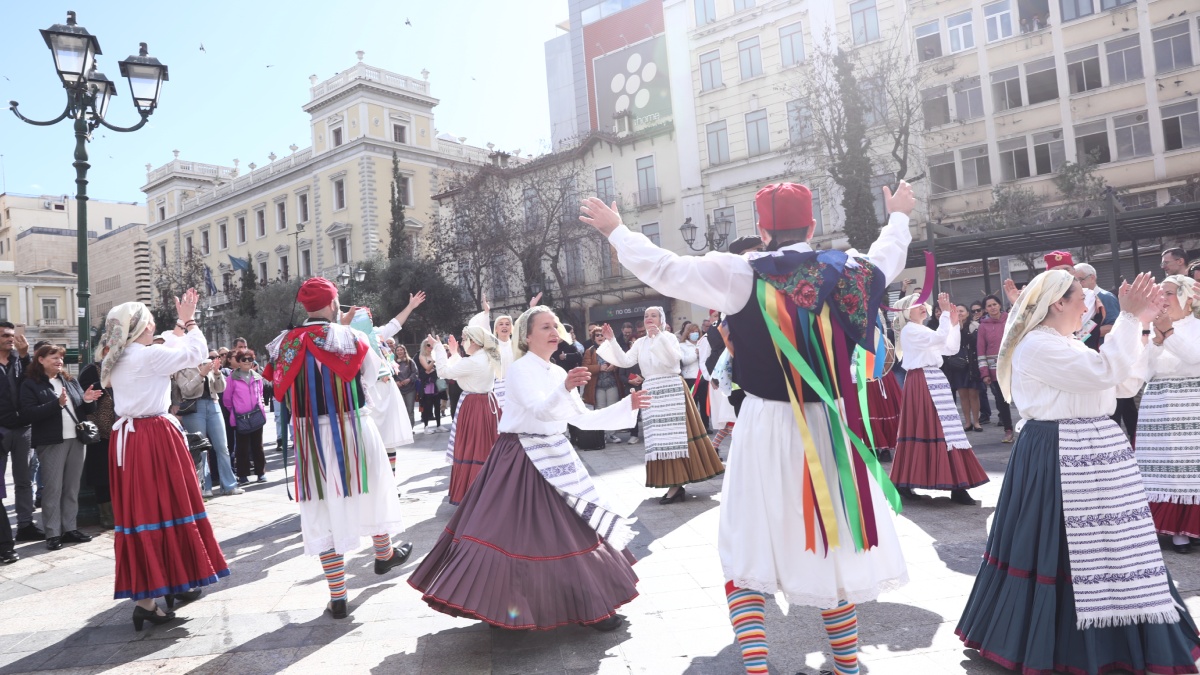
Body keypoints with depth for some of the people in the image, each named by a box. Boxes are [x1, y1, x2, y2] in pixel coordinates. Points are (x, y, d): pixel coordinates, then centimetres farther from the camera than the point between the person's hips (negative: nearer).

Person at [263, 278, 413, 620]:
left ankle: (337, 597, 11)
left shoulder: (286, 344, -2)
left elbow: (284, 388, 12)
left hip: (310, 436, 2)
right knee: (370, 490, 22)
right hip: (351, 429, -2)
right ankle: (384, 554, 44)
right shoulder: (350, 337, -10)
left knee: (324, 509, 7)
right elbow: (373, 371, 4)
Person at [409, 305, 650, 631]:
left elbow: (583, 419, 12)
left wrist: (626, 406, 5)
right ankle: (508, 606, 11)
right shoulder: (519, 369, -11)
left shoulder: (560, 373, 10)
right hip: (522, 461, -7)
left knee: (573, 530, 12)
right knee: (518, 533, -5)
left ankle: (592, 606, 25)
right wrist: (564, 388, -47)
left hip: (555, 458, 7)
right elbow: (541, 410, -28)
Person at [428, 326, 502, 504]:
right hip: (488, 404, 9)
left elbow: (444, 371, -17)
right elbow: (460, 370, 20)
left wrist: (437, 346, -9)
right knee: (487, 449, 15)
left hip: (474, 408, -9)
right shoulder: (487, 359, 10)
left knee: (471, 450, -1)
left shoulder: (473, 362, -19)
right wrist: (454, 353, 21)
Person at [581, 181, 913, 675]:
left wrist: (615, 231, 8)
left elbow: (662, 269, -8)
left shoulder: (740, 276, -11)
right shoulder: (846, 271, -1)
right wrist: (899, 216, 42)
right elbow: (890, 256, 21)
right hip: (831, 427, 3)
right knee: (834, 550, 17)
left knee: (748, 552, 10)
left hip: (767, 428, -3)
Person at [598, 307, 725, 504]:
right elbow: (625, 362, 2)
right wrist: (611, 340, -6)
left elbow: (674, 359, -18)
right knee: (659, 438, 4)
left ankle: (677, 484, 0)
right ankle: (675, 484, 10)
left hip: (671, 389, -5)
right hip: (651, 391, 5)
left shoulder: (669, 337, -1)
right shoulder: (640, 342, 12)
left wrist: (659, 335, -23)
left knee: (675, 434, -5)